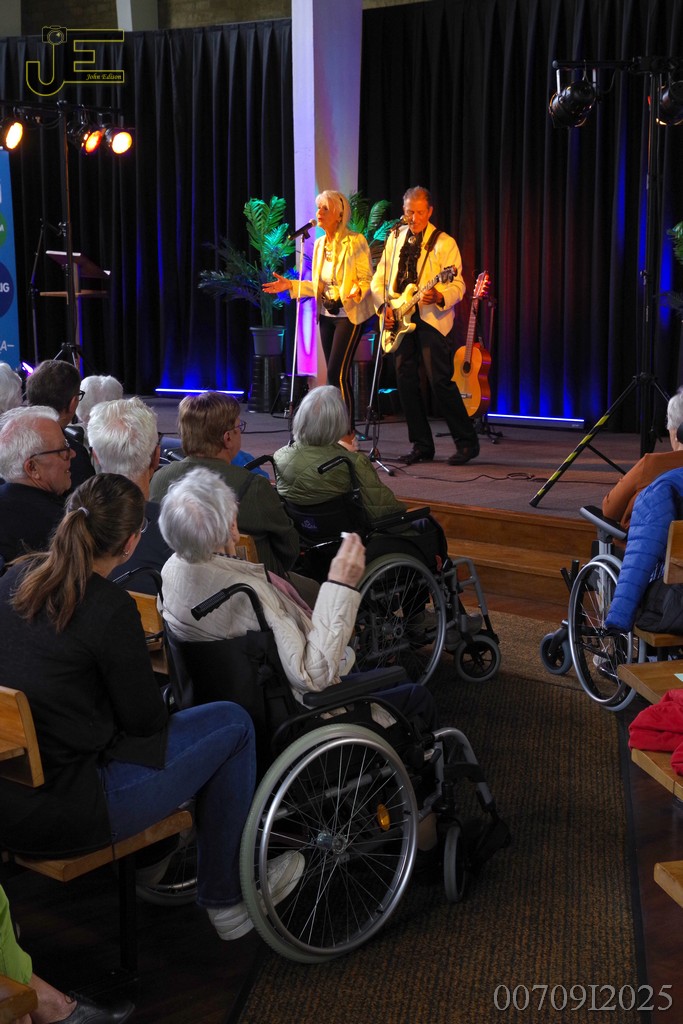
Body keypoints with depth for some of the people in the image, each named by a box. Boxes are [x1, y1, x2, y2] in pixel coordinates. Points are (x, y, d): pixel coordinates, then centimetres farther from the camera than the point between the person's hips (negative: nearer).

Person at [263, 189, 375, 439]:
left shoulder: (355, 241, -11)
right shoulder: (320, 244, 10)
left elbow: (367, 279, -11)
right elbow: (318, 285, 15)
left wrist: (357, 290, -32)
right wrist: (290, 285, 5)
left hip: (349, 314, -7)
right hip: (327, 315, 7)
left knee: (337, 374, -14)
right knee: (336, 375, 8)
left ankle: (348, 433, -6)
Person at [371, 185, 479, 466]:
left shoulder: (444, 243, -2)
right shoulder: (395, 238, 14)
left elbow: (458, 285, -8)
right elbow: (379, 278, 16)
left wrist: (439, 297, -28)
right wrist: (384, 306, 0)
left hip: (431, 319, -5)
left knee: (440, 380, -11)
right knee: (406, 381, 5)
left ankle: (467, 443, -2)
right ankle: (421, 445, 14)